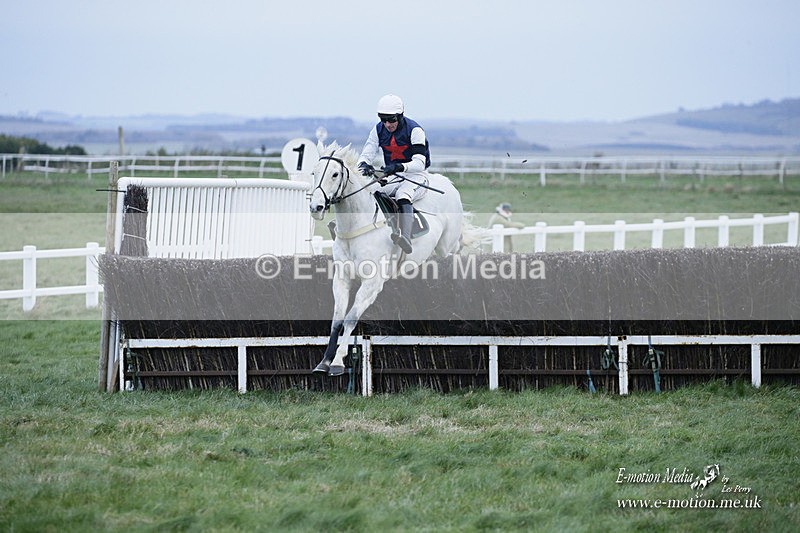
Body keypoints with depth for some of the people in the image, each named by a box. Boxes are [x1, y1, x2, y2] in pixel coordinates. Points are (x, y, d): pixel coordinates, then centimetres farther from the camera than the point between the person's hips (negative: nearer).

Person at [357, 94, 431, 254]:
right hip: (392, 177, 6)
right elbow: (366, 154, -3)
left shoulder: (414, 130, -14)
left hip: (416, 176, -6)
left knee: (403, 195, -38)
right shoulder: (379, 130, 1)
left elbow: (420, 163, -23)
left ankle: (406, 238, -58)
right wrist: (364, 165, -30)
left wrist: (399, 167, -42)